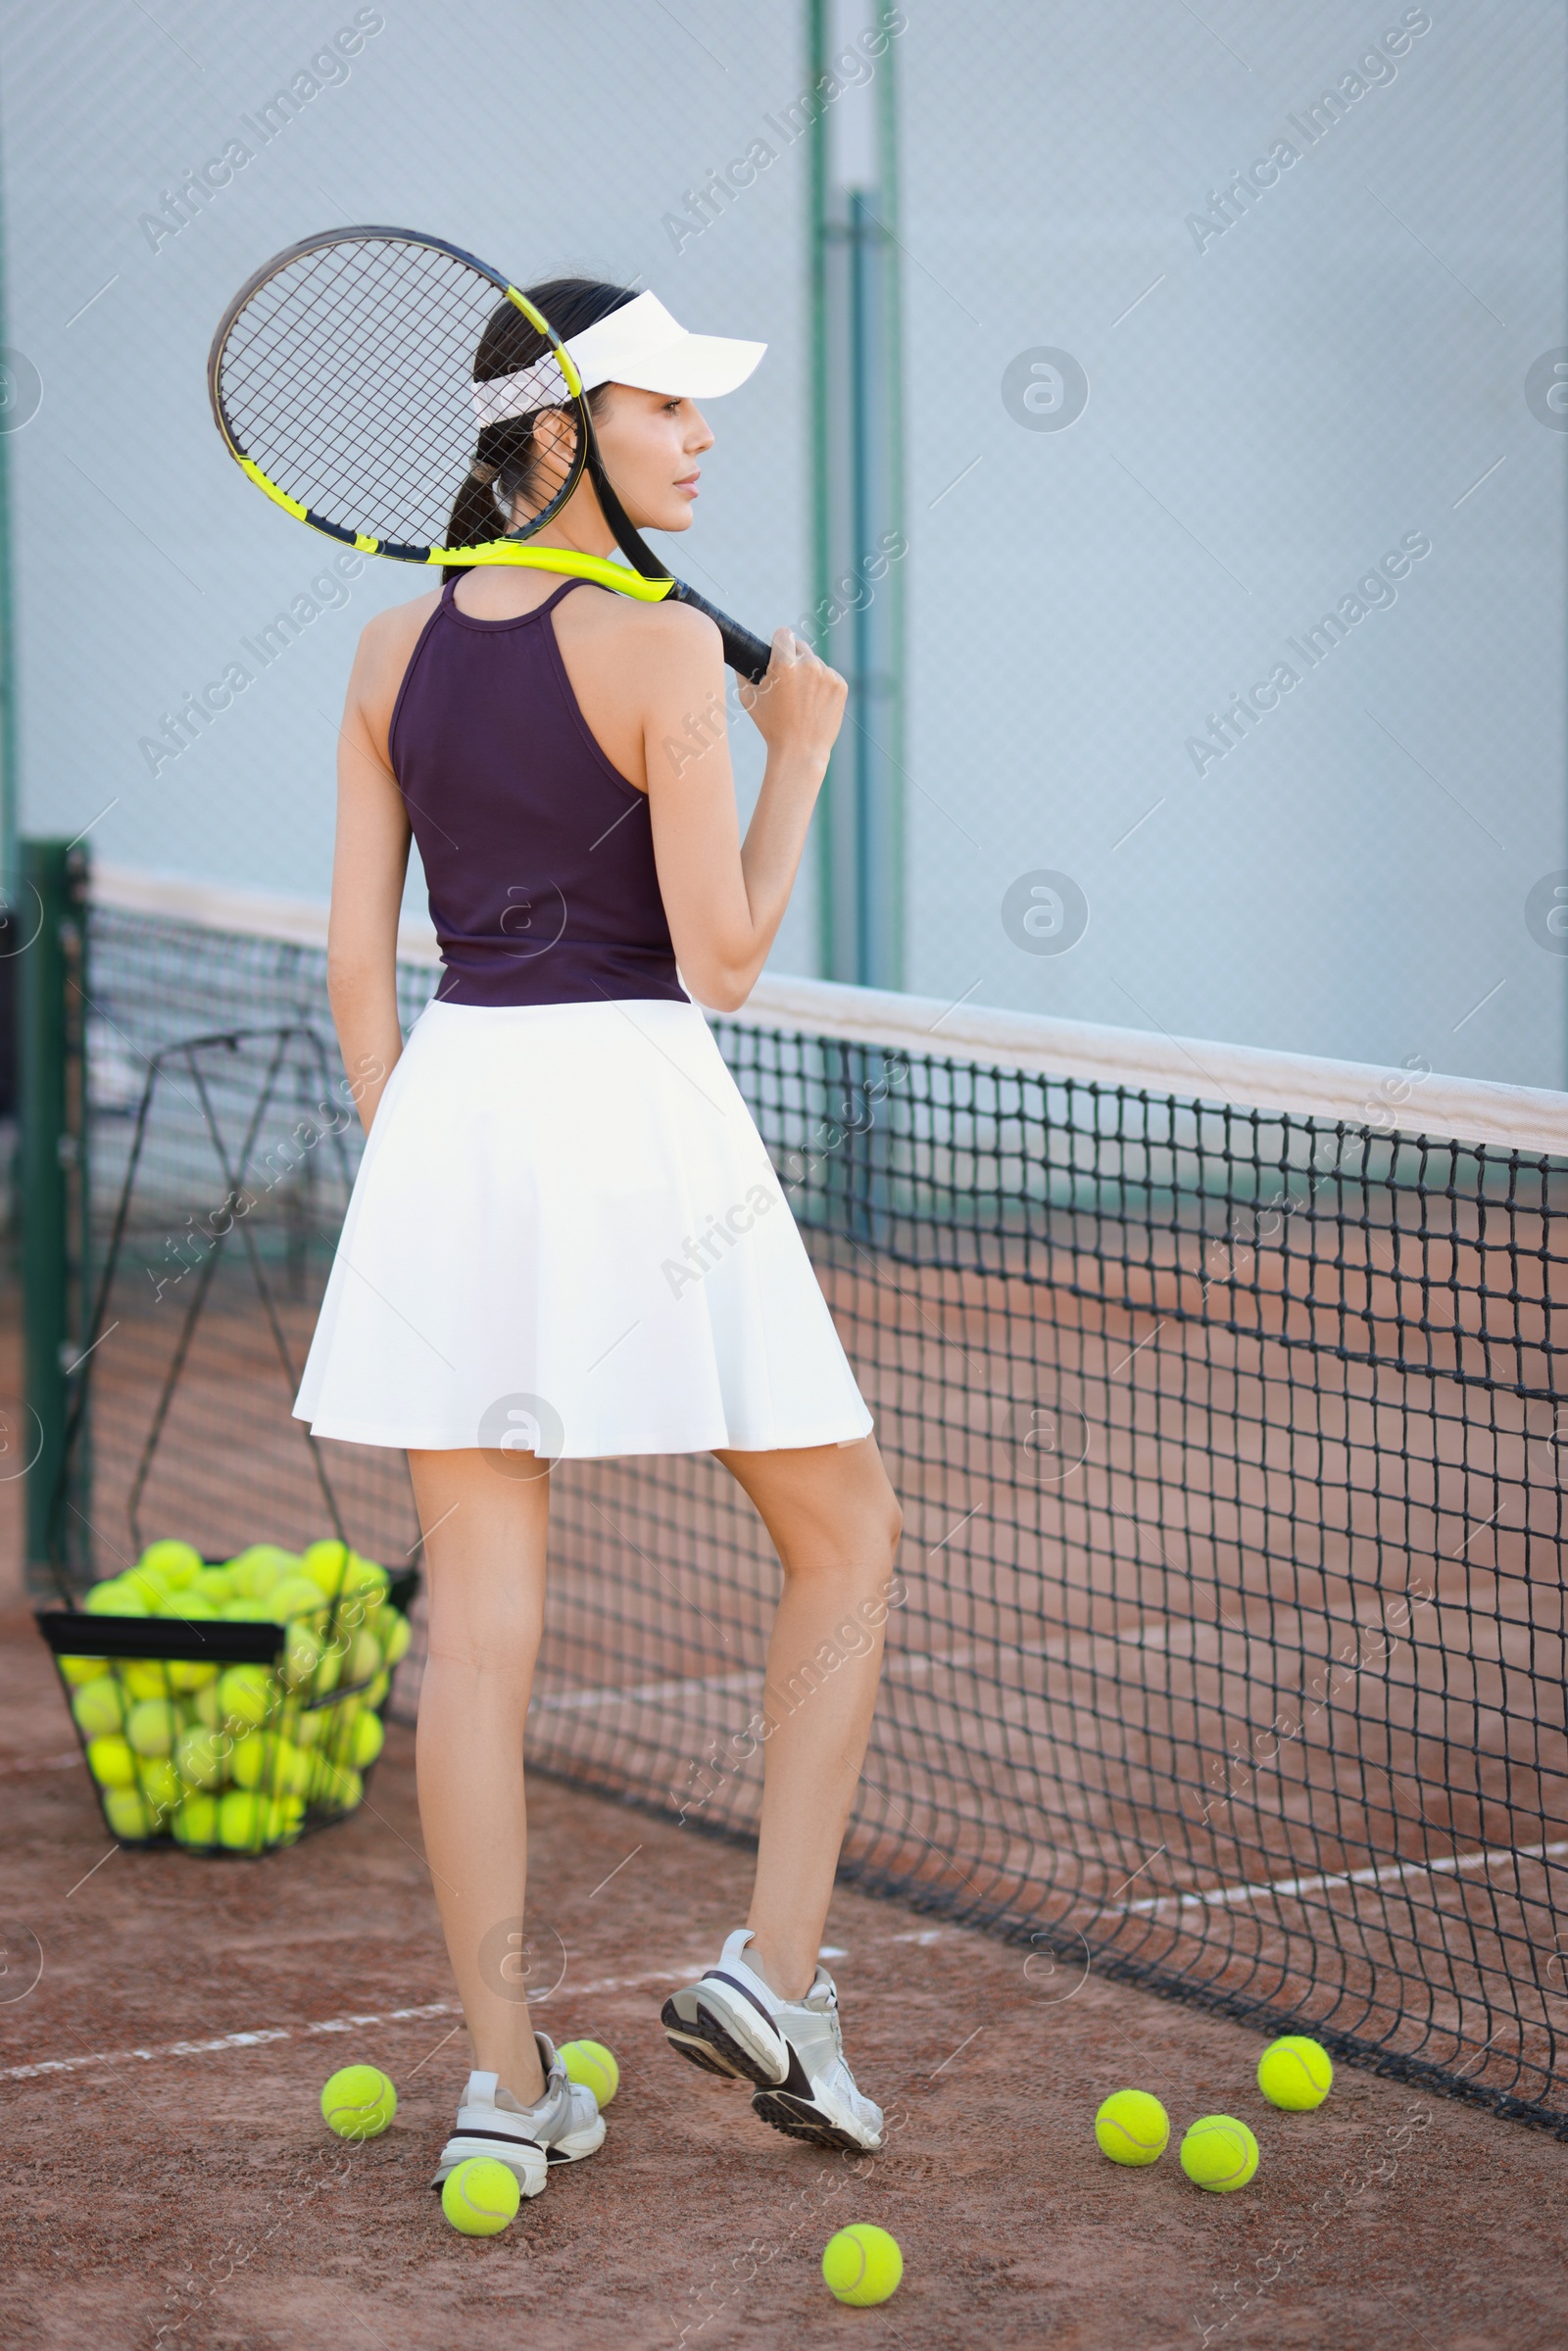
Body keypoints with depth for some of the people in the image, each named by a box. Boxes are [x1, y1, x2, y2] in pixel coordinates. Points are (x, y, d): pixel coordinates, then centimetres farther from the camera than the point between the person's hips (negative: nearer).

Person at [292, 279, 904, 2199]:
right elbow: (723, 961, -8)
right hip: (631, 1105, -5)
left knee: (479, 1614, 5)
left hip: (447, 1105, 5)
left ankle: (504, 2081, 8)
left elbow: (355, 961, 9)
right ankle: (771, 1973, 5)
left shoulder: (393, 650, 8)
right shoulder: (662, 646, -9)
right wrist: (800, 749, 3)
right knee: (843, 1537, 13)